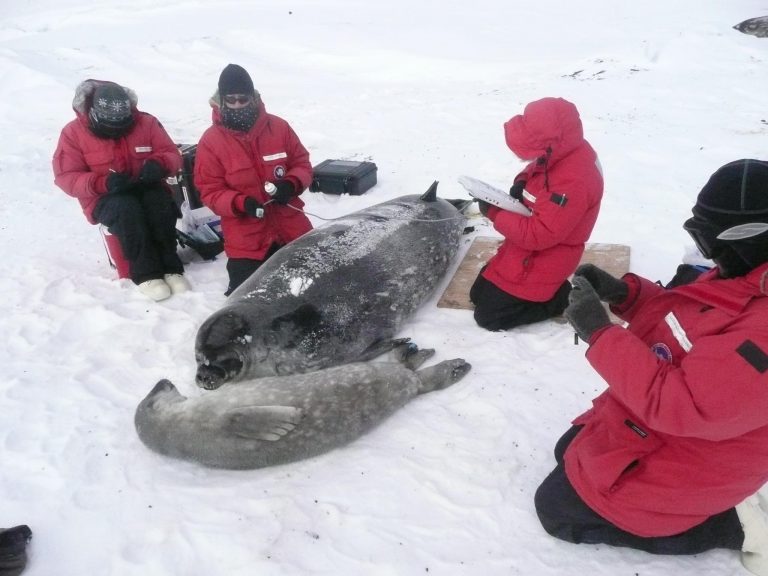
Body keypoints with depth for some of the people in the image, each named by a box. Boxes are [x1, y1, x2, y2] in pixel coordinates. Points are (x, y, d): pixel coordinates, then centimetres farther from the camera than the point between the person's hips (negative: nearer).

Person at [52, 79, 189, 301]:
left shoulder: (146, 123, -2)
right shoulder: (74, 132, -5)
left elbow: (172, 155, 1)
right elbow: (66, 177, -7)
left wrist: (158, 164, -25)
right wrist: (103, 183, -26)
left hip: (147, 189, 2)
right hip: (105, 199, -1)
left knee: (160, 202, -34)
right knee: (127, 208, -36)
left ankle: (170, 266, -26)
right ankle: (145, 272, -29)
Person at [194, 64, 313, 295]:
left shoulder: (279, 127, -2)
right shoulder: (211, 141, -8)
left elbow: (302, 163, 5)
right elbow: (210, 191, -7)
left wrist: (292, 184, -16)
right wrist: (240, 203, -25)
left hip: (291, 226, 3)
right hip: (246, 237, -2)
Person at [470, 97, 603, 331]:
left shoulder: (572, 182, -33)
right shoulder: (562, 153, -6)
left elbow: (539, 235, -30)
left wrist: (495, 213, -23)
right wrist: (522, 184, -10)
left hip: (541, 261, -9)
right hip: (524, 248, 9)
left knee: (488, 315, -5)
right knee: (478, 295, 17)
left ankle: (562, 297, 3)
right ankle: (553, 288, 19)